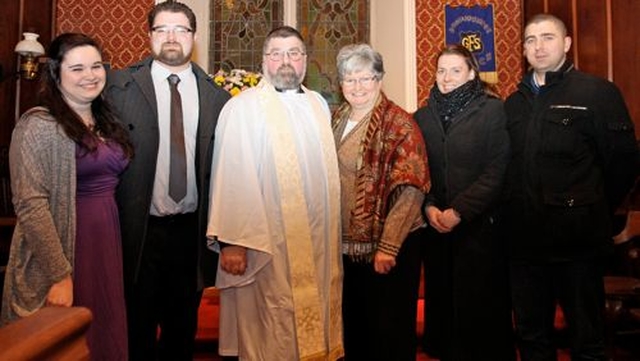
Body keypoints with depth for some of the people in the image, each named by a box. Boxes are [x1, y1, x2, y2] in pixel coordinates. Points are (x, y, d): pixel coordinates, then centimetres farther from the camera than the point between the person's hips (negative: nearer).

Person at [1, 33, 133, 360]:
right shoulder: (38, 126, -12)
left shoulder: (105, 121, 10)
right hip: (62, 245, -6)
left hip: (107, 239, 6)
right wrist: (59, 275, -21)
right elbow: (30, 205, -18)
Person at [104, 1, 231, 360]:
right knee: (138, 330, 13)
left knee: (184, 328, 18)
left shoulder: (216, 95, 3)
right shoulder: (120, 85, -1)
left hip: (192, 229, 2)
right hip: (139, 229, -2)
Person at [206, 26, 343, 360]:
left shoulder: (319, 104, 11)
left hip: (320, 243, 6)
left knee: (316, 326, 16)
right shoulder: (242, 107, -9)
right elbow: (232, 177, -13)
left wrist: (333, 231, 9)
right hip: (268, 243, -5)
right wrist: (231, 240, -17)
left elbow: (327, 170, 13)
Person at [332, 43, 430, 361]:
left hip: (387, 249, -6)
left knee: (389, 329, 8)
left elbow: (410, 190, -18)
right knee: (353, 324, 19)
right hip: (346, 245, 6)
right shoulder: (337, 120, 8)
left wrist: (388, 246, -21)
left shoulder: (399, 123, -11)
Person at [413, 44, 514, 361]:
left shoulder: (491, 110, -3)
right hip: (436, 228, 4)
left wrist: (459, 211, -14)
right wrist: (429, 207, -8)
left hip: (479, 226, -3)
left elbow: (497, 171, -9)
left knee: (481, 304, 4)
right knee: (443, 301, 10)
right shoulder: (423, 116, 9)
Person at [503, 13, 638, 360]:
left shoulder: (598, 92, -4)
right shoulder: (514, 103, 11)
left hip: (577, 240, -4)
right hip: (525, 240, 5)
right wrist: (515, 213, 6)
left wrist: (591, 212, 1)